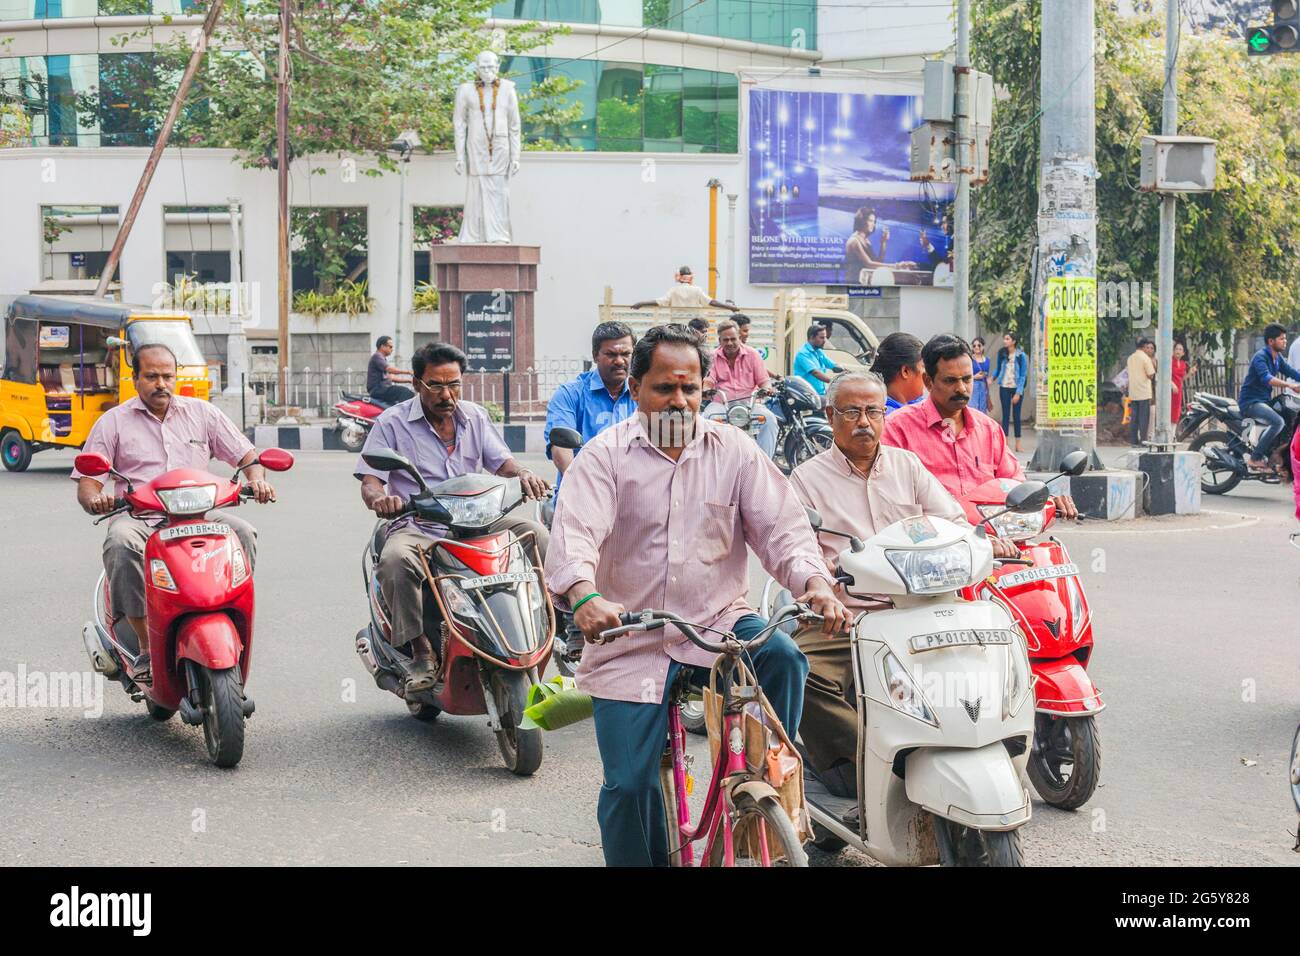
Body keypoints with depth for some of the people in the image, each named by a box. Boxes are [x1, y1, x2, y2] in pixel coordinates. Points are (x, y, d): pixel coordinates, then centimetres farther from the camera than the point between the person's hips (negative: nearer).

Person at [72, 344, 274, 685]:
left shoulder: (201, 412, 16)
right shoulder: (114, 421, 11)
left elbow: (246, 455, 14)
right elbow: (86, 482, 6)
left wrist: (257, 478, -10)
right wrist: (95, 499, -19)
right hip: (138, 516, -1)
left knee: (243, 534, -28)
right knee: (121, 543, -37)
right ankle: (146, 648, -30)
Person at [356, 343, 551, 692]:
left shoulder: (475, 417, 13)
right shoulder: (392, 423, 0)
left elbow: (501, 461, 10)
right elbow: (369, 481, -6)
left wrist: (524, 474, -15)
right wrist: (380, 499, -32)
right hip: (416, 527, -4)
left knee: (535, 535, -18)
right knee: (395, 561, -37)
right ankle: (422, 651, -27)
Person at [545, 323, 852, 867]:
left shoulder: (734, 451, 6)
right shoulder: (605, 456, -1)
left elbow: (781, 526, -1)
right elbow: (575, 532, -16)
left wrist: (814, 584, -22)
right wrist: (583, 596, -38)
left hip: (719, 622, 2)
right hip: (631, 638, -1)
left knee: (783, 657, -29)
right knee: (628, 784, -10)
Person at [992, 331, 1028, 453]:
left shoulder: (1021, 356, -8)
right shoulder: (1001, 353, 1)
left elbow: (1023, 375, -8)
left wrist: (1018, 393, -12)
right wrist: (991, 379, -6)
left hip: (1017, 388, -2)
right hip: (1004, 388, 2)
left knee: (1016, 415, 3)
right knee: (1005, 415, 2)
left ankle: (1018, 444, 9)